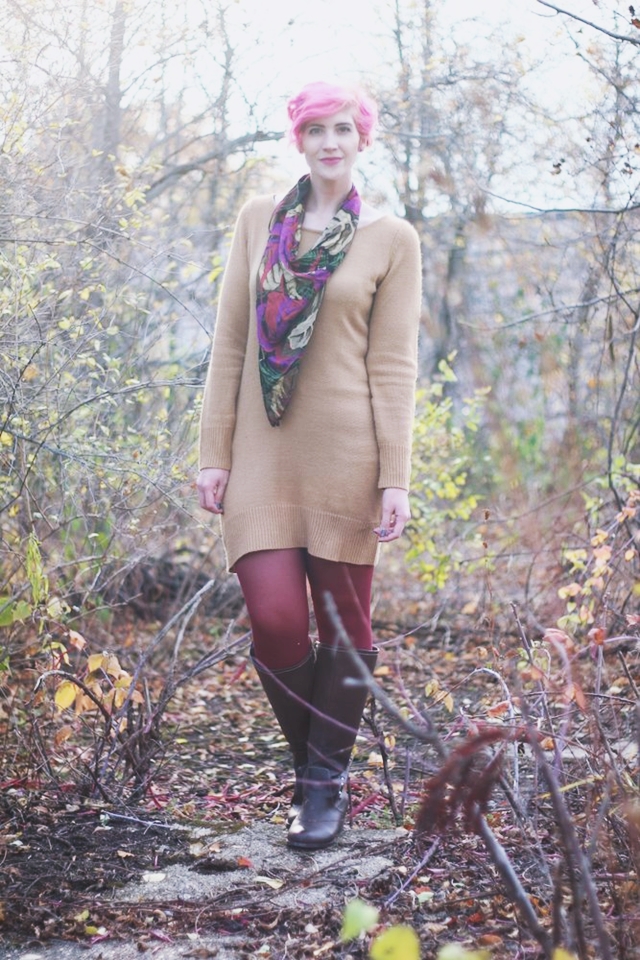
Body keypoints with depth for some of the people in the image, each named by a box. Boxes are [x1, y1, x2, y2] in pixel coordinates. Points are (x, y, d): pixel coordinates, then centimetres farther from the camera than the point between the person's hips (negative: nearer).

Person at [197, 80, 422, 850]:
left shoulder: (391, 239, 3)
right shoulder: (259, 219, 9)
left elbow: (393, 364, -1)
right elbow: (230, 343, 8)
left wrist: (395, 476, -7)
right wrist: (215, 451, 2)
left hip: (344, 448, -1)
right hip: (264, 449, 2)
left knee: (343, 621, 4)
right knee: (275, 620, -7)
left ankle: (326, 782, 21)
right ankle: (312, 754, 20)